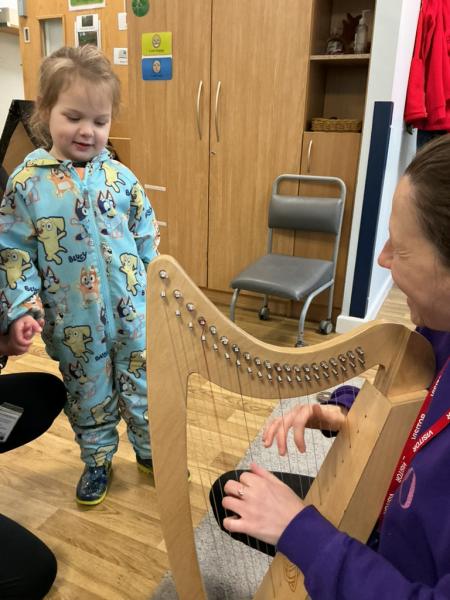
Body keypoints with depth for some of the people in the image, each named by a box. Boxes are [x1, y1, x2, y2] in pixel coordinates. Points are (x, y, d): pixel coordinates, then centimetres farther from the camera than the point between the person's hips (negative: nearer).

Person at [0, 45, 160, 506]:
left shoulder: (119, 176, -2)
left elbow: (147, 236, 5)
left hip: (133, 311, 2)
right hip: (74, 323, -1)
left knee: (145, 387, 16)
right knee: (88, 396, 17)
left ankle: (151, 449, 42)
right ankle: (97, 460, 42)